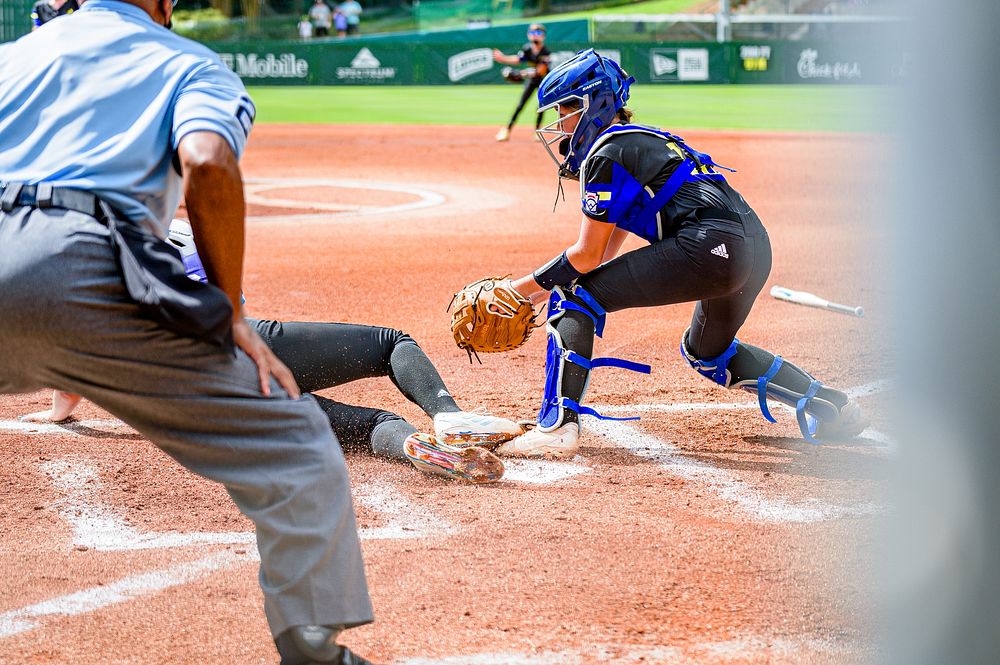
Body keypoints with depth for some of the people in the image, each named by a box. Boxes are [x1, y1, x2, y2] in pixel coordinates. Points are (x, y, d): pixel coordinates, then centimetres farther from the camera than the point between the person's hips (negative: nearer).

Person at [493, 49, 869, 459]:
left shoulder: (605, 155, -1)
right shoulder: (641, 141, 27)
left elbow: (588, 255, -2)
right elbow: (607, 250, 29)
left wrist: (525, 286, 7)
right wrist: (542, 287, 24)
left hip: (709, 247, -10)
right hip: (756, 247, 10)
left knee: (572, 298, -3)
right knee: (709, 352, 34)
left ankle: (557, 427, -14)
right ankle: (828, 405, 30)